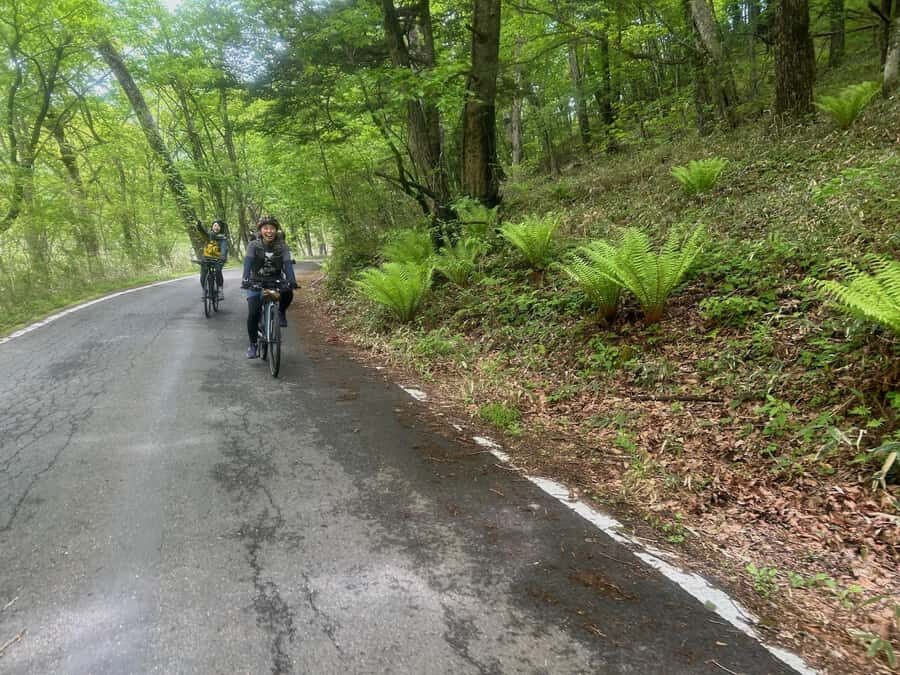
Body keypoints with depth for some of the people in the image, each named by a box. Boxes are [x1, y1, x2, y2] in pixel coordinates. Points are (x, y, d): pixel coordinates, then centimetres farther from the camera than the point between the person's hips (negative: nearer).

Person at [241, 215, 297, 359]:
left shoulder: (282, 246, -8)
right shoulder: (253, 245, -10)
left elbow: (288, 264, -20)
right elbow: (248, 262, -24)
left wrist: (292, 281, -38)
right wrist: (245, 279, -42)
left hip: (275, 281, 1)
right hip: (256, 282, 0)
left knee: (288, 293, -32)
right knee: (253, 313, -15)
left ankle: (281, 312, 1)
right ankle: (252, 344, 5)